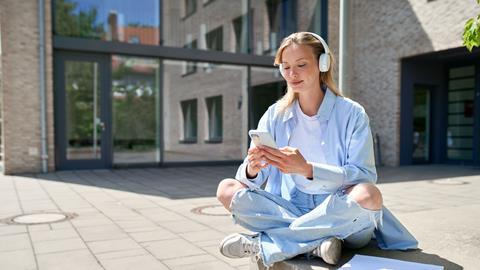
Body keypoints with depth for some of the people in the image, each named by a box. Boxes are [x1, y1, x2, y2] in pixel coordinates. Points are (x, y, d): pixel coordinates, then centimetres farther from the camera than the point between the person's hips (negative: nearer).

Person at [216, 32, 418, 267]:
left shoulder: (351, 113, -6)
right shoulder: (275, 116, 3)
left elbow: (364, 176, -15)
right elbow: (250, 178, -2)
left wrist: (306, 168, -30)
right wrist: (252, 169, -28)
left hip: (339, 215, -2)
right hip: (289, 210, 3)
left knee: (368, 195, -34)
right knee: (226, 189, -15)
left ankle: (261, 244, -23)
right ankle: (314, 243, -22)